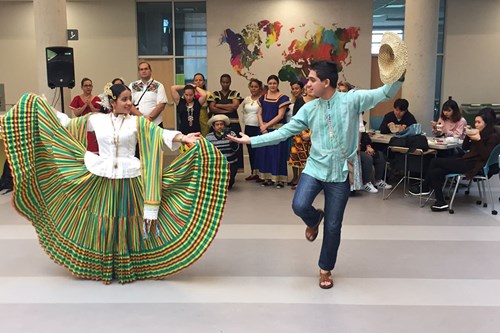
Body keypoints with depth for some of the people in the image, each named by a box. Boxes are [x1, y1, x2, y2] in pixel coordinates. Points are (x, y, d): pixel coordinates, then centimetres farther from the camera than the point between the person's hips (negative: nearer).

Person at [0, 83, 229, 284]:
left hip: (129, 181, -1)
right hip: (102, 180, 1)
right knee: (102, 224, 7)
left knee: (127, 224, 6)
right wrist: (39, 106, 13)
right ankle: (103, 268, 23)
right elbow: (68, 124, 13)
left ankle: (128, 267, 21)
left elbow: (160, 134, -14)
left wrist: (182, 138, -30)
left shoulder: (138, 122, -1)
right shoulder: (96, 119, 4)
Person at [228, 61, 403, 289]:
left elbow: (386, 93, -11)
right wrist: (251, 140, 1)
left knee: (333, 226, 6)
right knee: (299, 206, -23)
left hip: (340, 173, -2)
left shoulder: (351, 99, -5)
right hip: (315, 168, 2)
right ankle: (314, 220, 17)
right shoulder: (309, 109, 2)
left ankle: (325, 269, 29)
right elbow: (283, 132, 5)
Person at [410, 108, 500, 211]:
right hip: (467, 161, 9)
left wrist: (479, 140, -21)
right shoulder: (479, 133, 18)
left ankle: (425, 188, 4)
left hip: (473, 166, -9)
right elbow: (465, 147, 19)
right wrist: (468, 135, 3)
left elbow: (485, 156, -16)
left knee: (435, 161, -11)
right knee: (436, 171, -10)